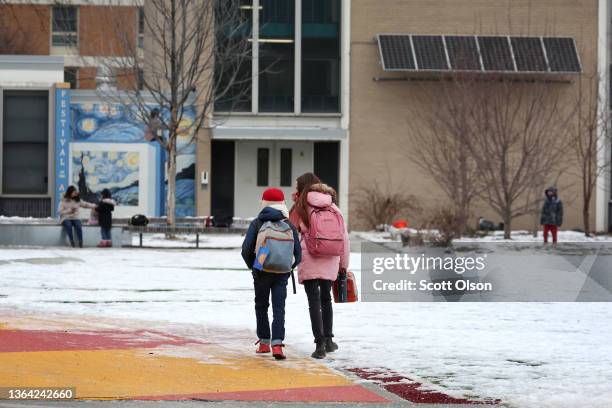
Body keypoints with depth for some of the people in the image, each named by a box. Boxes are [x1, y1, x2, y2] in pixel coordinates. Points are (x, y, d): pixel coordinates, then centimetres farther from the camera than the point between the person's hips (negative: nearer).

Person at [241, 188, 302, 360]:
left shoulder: (256, 224, -3)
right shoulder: (289, 226, 1)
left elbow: (246, 249, -8)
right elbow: (298, 252, 1)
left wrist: (252, 266, 10)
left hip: (261, 273, -1)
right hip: (282, 274, 1)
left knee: (261, 306, 16)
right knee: (279, 309, -1)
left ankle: (264, 342, 18)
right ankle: (277, 344, -17)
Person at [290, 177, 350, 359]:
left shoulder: (301, 206, -1)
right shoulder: (333, 207, 9)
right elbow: (344, 236, 9)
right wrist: (343, 263, 16)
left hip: (309, 259, -4)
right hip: (330, 261, 4)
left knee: (314, 301, -1)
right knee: (326, 299, 20)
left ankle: (320, 344, -7)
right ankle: (328, 339, 24)